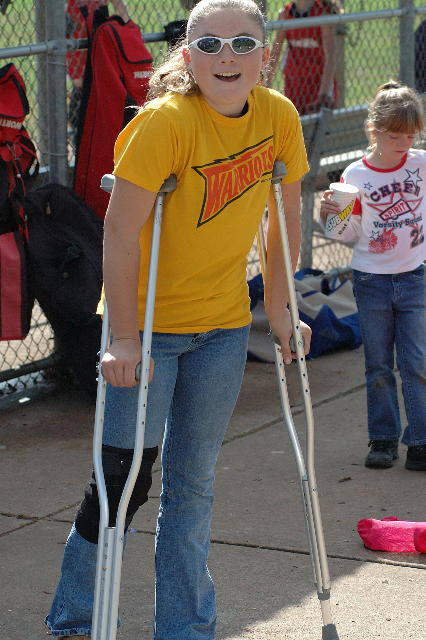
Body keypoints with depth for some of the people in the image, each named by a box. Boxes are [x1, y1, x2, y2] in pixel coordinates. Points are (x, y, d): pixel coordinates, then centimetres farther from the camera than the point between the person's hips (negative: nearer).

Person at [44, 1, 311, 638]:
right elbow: (120, 229, -23)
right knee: (126, 478, -3)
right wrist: (125, 339, -25)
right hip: (150, 322, -5)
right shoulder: (166, 122, -22)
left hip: (223, 327, 5)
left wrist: (278, 310, 9)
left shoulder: (279, 116, -6)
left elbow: (285, 215, 8)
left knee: (193, 484, 12)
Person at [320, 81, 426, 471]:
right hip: (371, 281, 0)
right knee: (379, 366, 9)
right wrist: (332, 216, -19)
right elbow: (349, 234, 1)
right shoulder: (355, 176, -6)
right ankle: (383, 439, 18)